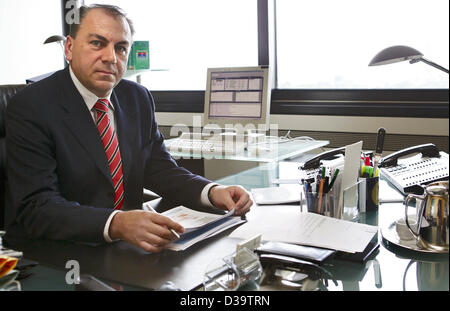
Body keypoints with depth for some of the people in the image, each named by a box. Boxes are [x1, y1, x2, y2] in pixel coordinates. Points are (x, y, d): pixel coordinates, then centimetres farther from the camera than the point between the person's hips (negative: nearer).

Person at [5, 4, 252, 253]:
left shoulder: (138, 98, 7)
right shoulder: (29, 108, -12)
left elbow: (158, 169, 9)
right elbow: (36, 207, -20)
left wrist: (213, 192, -11)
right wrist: (115, 224, -36)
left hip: (128, 245, 5)